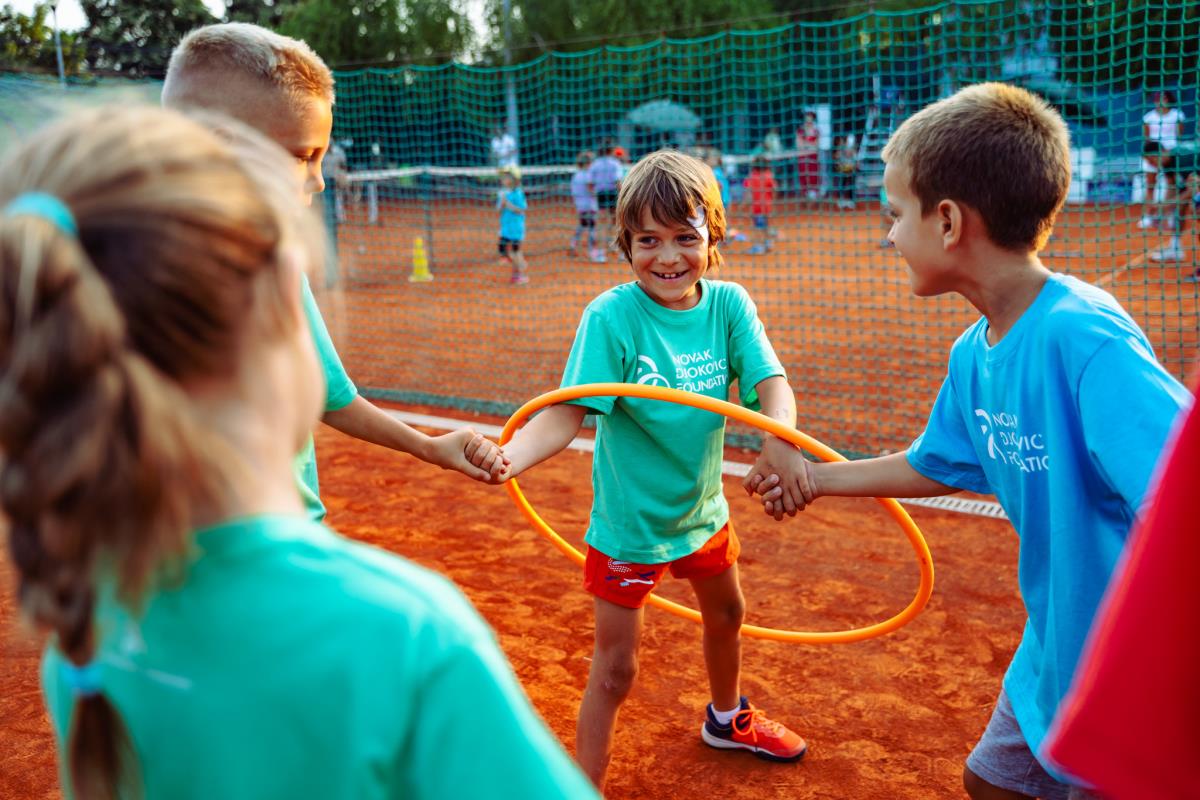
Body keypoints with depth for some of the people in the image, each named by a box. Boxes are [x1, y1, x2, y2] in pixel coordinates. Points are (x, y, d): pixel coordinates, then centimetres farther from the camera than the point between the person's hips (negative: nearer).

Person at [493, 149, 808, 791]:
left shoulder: (728, 305, -10)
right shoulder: (611, 317, -22)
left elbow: (770, 382, -20)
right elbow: (569, 412, -29)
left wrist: (778, 442, -43)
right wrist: (508, 457, -49)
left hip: (702, 510, 6)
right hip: (628, 525, -5)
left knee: (726, 615, 28)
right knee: (615, 667, 1)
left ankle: (726, 719, 58)